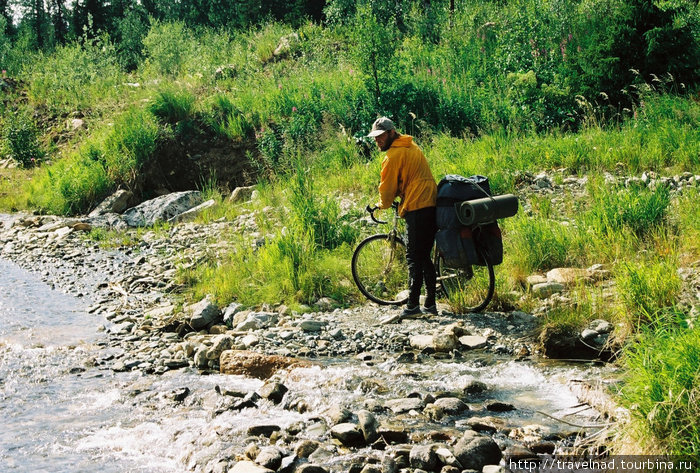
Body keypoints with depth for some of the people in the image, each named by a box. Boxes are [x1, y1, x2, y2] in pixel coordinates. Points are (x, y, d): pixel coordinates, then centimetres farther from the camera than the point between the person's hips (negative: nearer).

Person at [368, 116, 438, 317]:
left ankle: (413, 305, -9)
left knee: (414, 258, -8)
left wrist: (382, 204, 16)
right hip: (432, 206, 9)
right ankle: (430, 304, 15)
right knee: (424, 256, 14)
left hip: (417, 209, -9)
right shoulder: (411, 146, 20)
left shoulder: (393, 155, -8)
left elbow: (388, 187, -2)